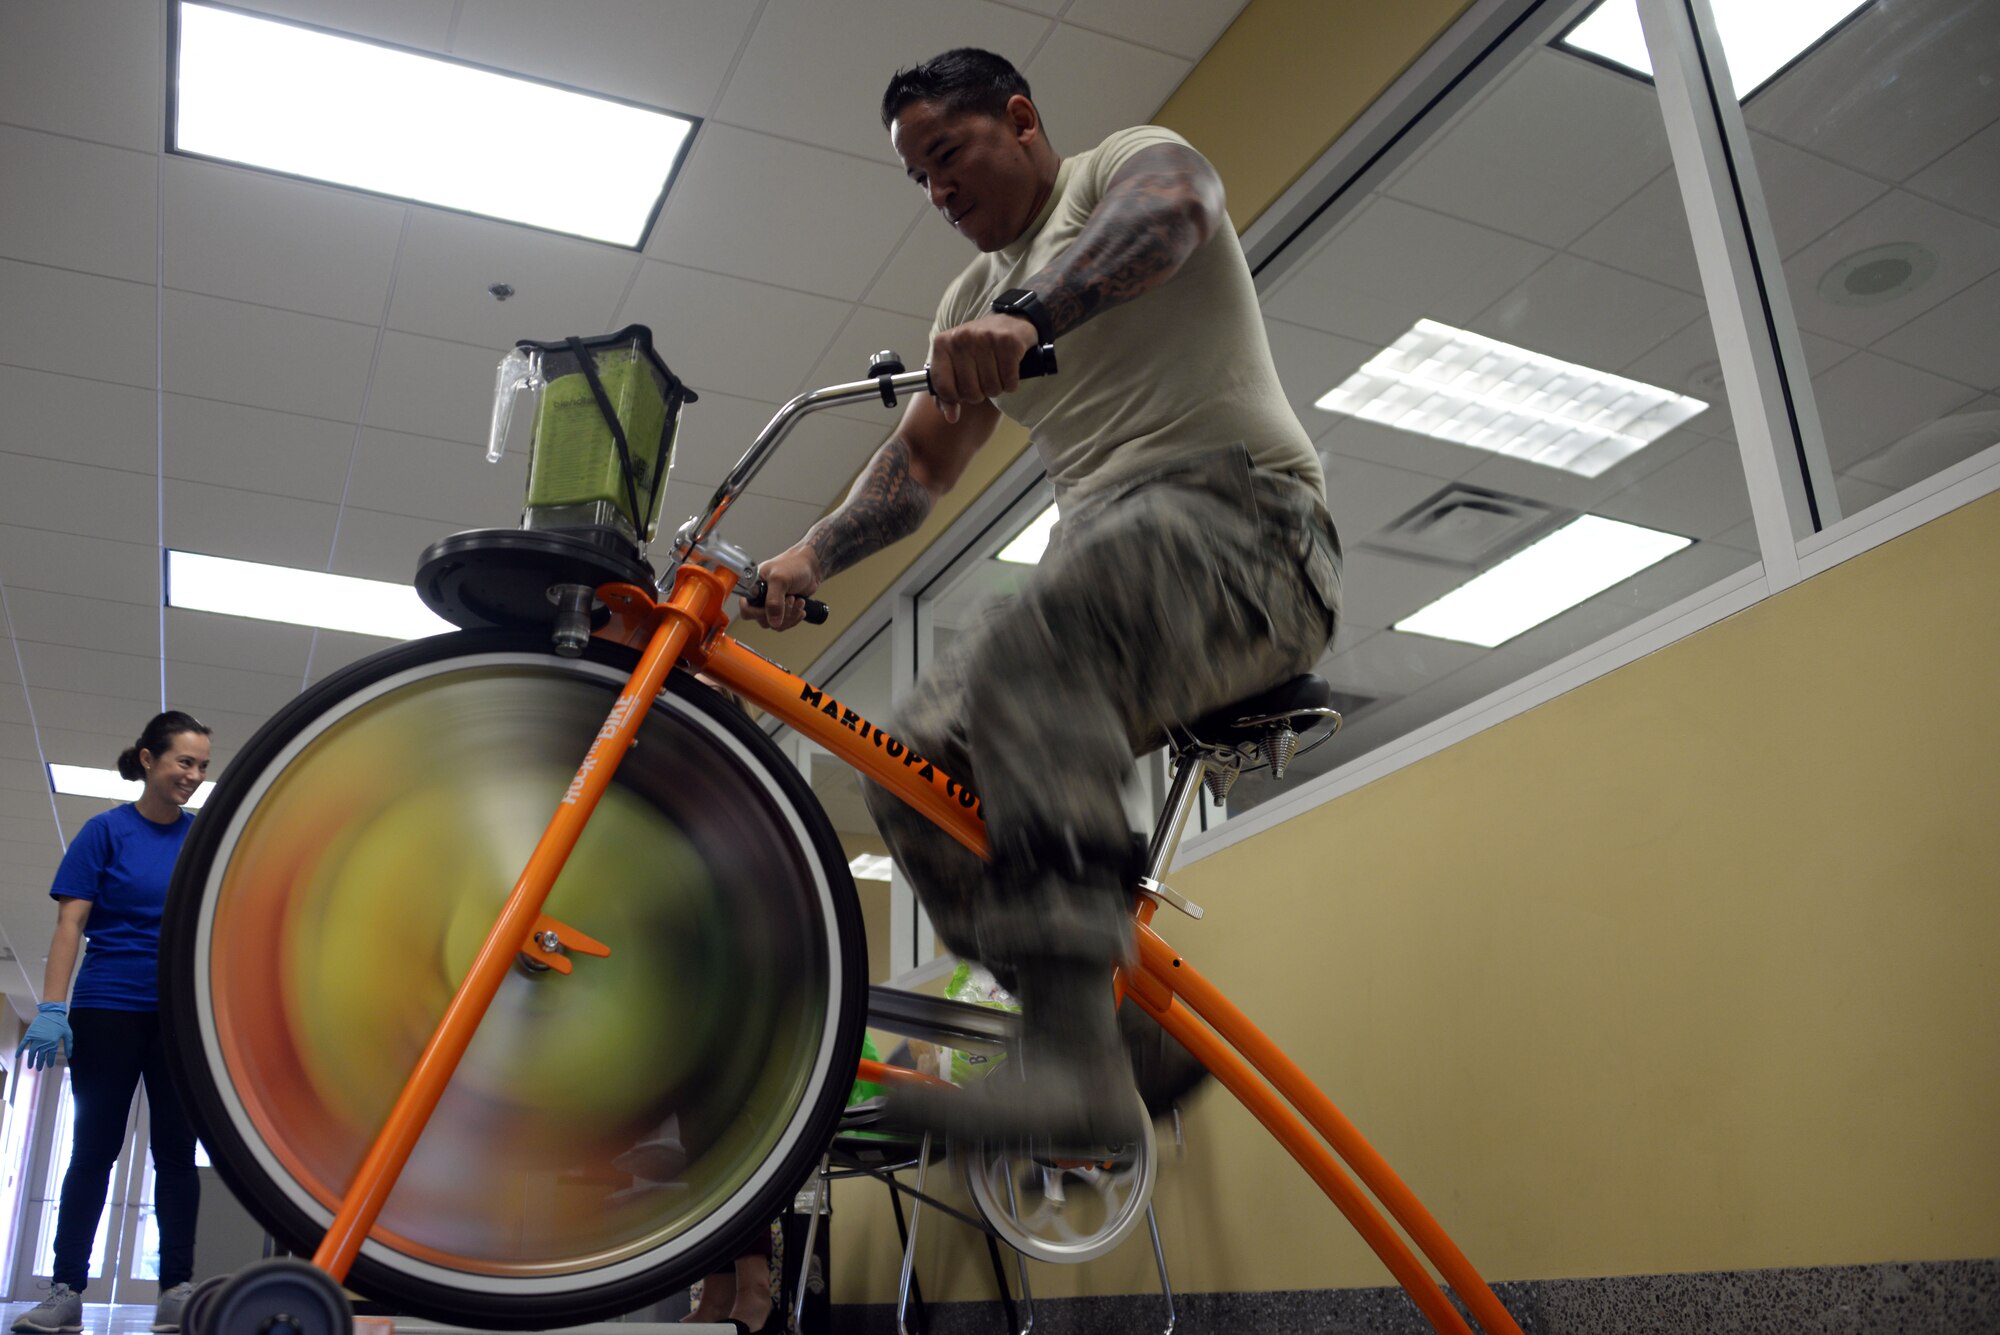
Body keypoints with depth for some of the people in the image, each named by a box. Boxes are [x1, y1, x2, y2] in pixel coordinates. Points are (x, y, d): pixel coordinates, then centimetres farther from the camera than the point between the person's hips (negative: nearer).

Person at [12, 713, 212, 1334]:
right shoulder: (106, 830, -2)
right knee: (94, 1149, 4)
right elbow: (70, 923, -6)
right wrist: (52, 1008, -15)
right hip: (108, 1012, -2)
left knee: (177, 1153, 4)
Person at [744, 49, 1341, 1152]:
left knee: (1032, 650, -38)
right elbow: (918, 462, 22)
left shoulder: (1125, 163, 5)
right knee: (911, 763, -11)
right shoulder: (976, 299, 26)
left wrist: (1028, 314, -40)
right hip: (1101, 560, 8)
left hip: (1239, 521, -8)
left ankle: (1074, 1059, -44)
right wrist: (807, 557, 4)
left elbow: (1170, 206, -21)